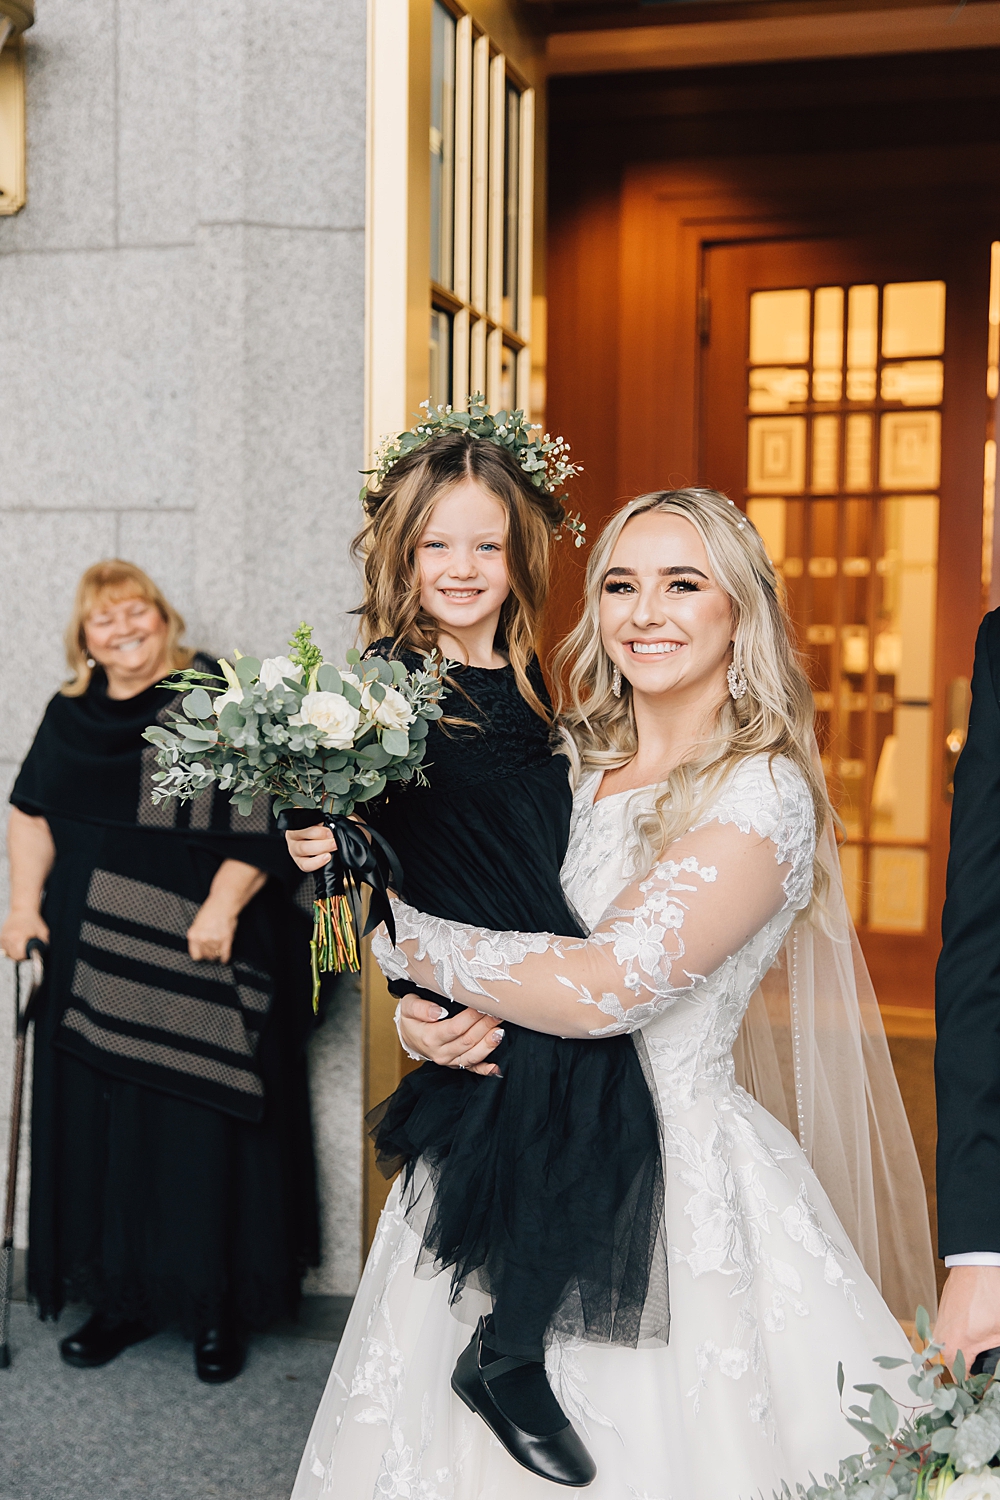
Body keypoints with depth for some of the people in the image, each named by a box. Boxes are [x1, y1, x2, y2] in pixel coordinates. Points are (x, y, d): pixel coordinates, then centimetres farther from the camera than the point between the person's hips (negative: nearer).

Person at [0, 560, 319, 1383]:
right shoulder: (70, 716, 13)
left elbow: (266, 813, -9)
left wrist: (225, 906, -17)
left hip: (196, 961, -5)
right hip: (92, 962, 5)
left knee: (203, 1123, 0)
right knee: (98, 1123, 7)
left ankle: (217, 1308, 13)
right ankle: (122, 1298, 21)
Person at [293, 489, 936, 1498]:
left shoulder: (763, 795, -15)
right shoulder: (569, 764, 4)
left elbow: (604, 985, -26)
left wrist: (394, 934, -16)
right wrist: (424, 1013, -12)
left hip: (673, 1179, -6)